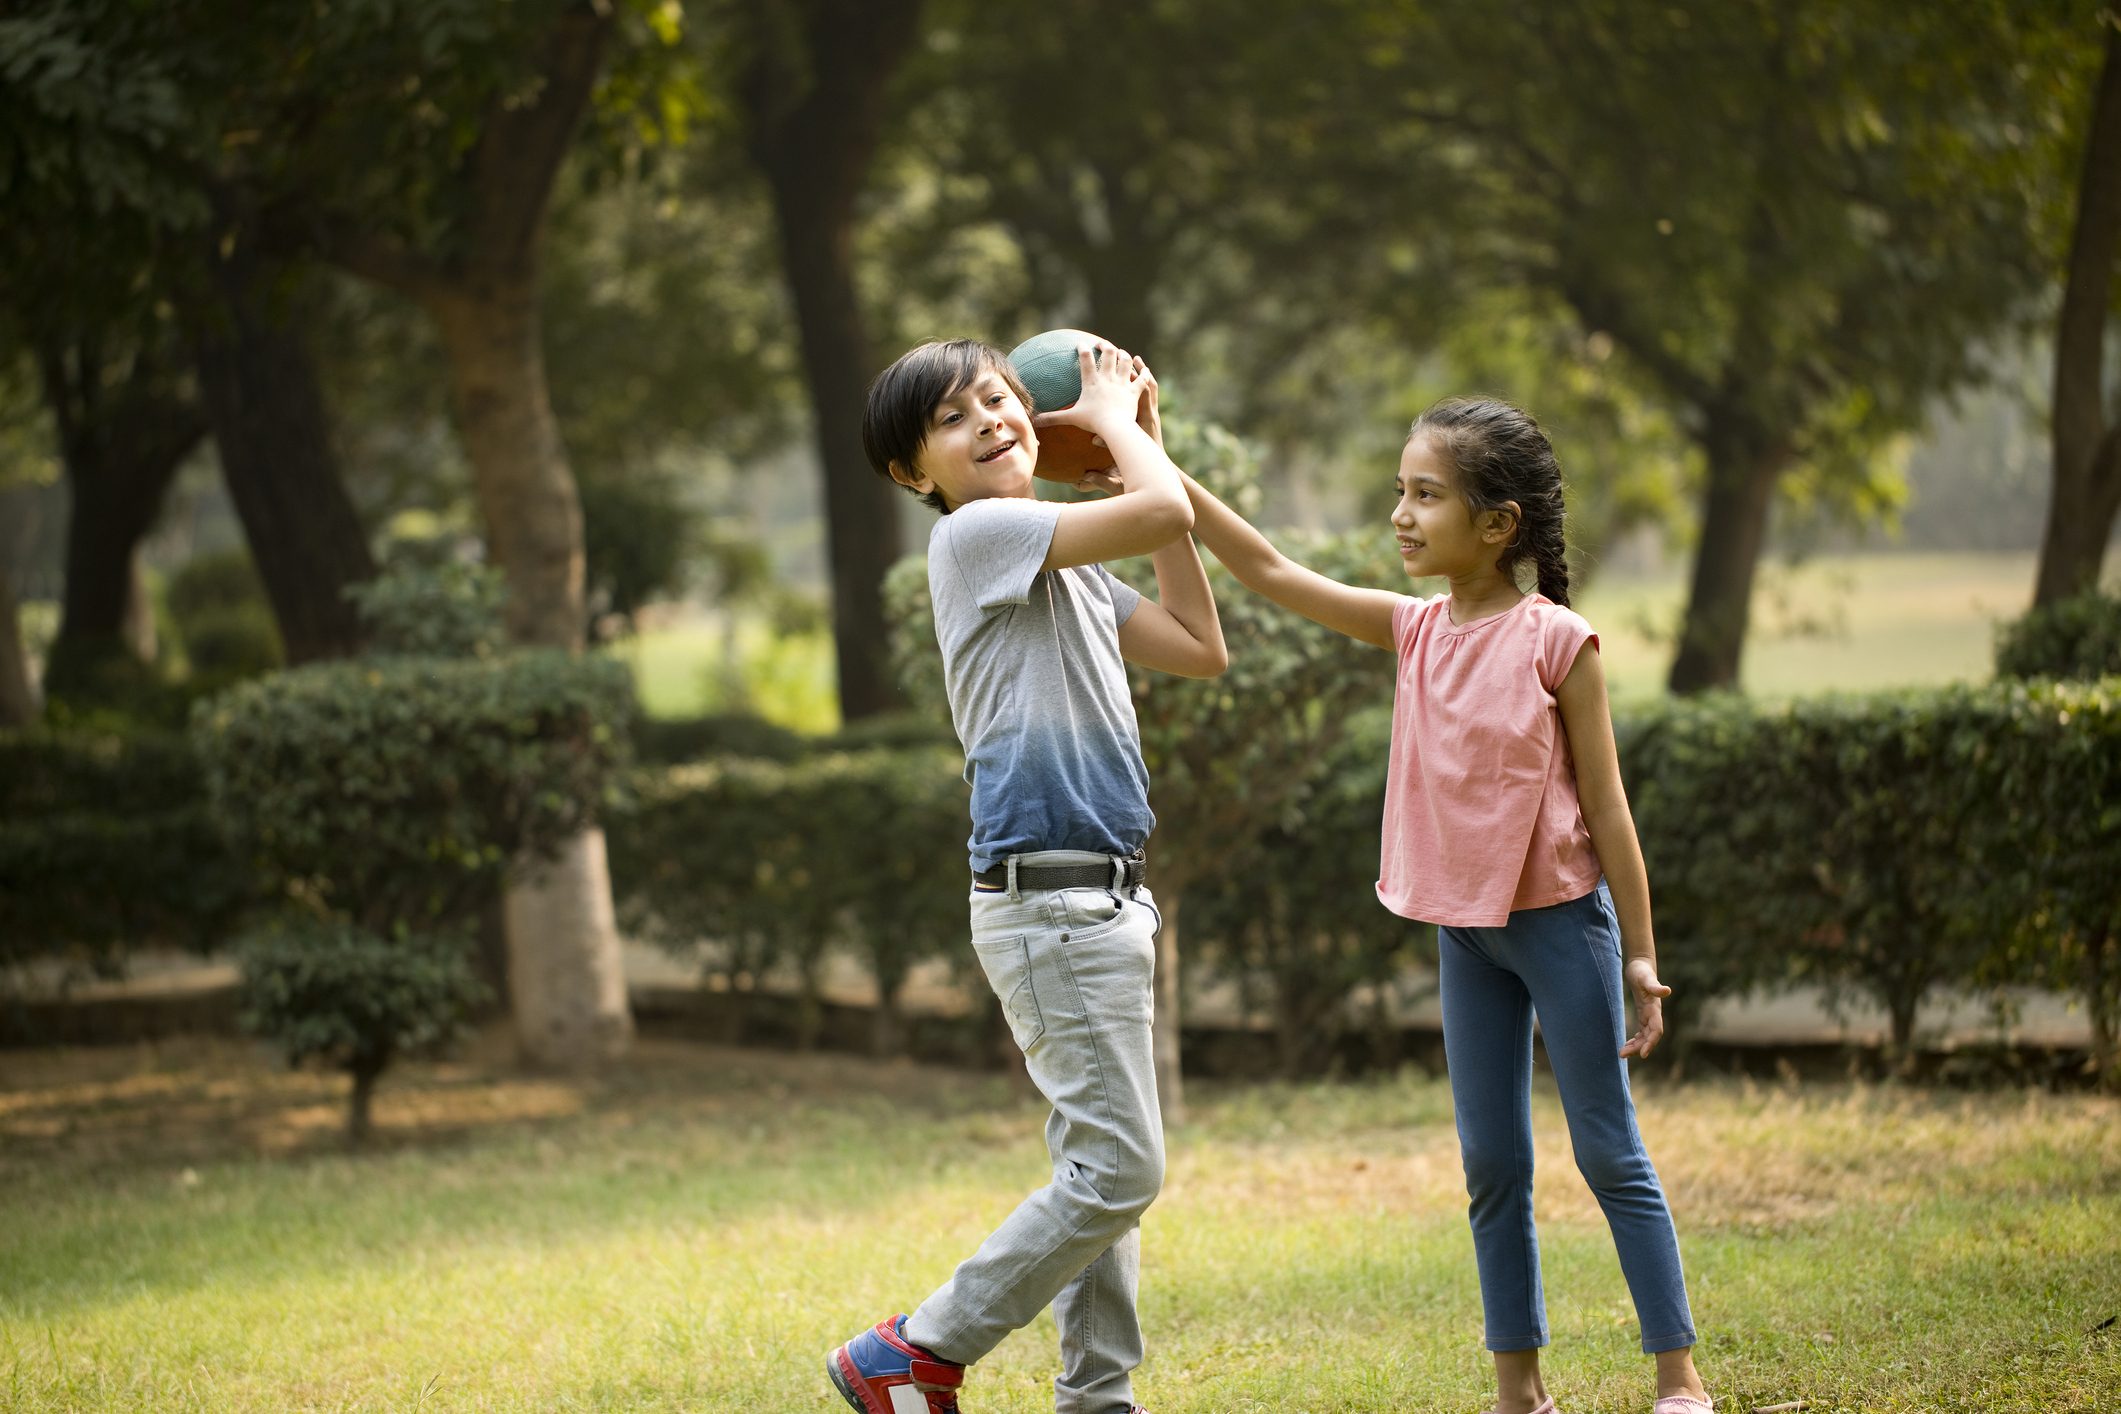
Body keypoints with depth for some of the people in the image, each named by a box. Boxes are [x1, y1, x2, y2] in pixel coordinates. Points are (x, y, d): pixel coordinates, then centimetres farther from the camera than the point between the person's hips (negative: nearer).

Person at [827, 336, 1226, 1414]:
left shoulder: (1068, 568, 17)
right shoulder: (975, 535, -11)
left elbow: (1199, 647, 19)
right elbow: (1162, 514, -20)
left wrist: (1135, 436, 18)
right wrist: (1117, 422, 1)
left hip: (1103, 901, 9)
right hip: (1049, 903, -9)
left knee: (1104, 1172, 11)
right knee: (1115, 1171, -10)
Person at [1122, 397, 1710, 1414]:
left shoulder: (1556, 641, -12)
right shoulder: (1416, 631, 3)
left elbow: (1605, 805, -9)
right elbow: (1275, 575, 2)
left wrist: (1639, 956, -8)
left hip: (1560, 919, -6)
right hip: (1463, 929, 6)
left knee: (1610, 1155, 0)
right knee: (1491, 1165, 8)